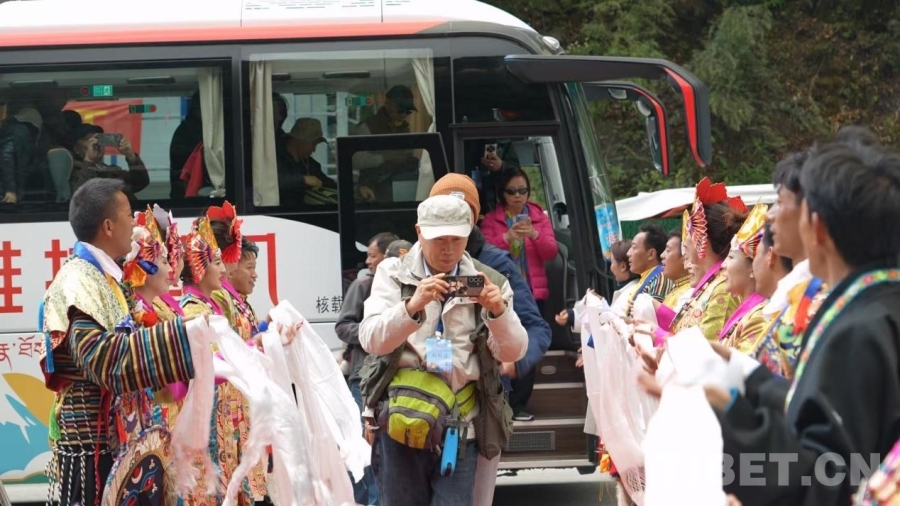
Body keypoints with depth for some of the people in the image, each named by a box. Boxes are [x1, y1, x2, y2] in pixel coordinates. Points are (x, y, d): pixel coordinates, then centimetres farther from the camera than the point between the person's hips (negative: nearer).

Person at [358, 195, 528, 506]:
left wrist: (499, 311, -22)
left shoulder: (487, 282, 6)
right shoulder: (393, 276, 3)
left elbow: (513, 352, -2)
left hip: (459, 427, 0)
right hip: (402, 421, 0)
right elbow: (370, 340, -11)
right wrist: (412, 306, -28)